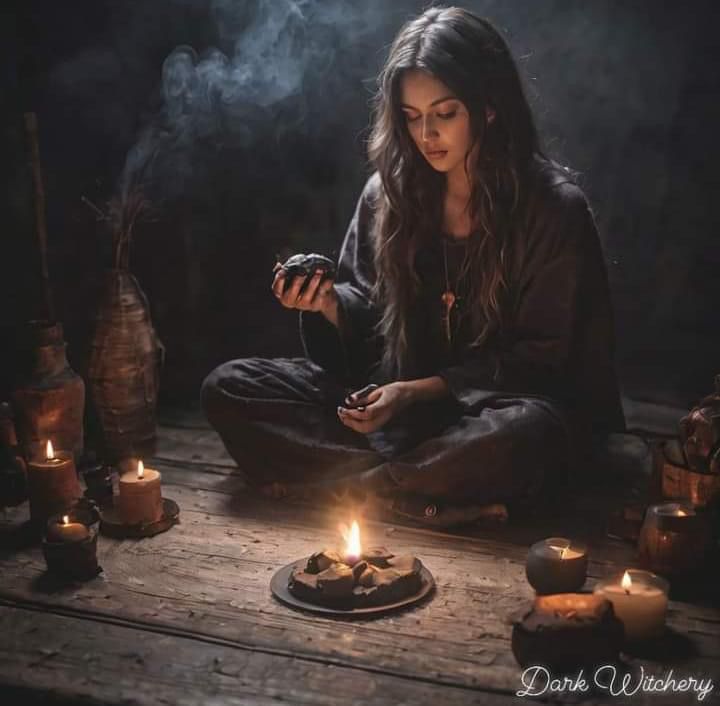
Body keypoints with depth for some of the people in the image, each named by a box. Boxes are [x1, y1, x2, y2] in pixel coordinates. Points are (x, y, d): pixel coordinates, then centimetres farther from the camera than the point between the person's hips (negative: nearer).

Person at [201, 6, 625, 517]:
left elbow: (542, 356, -10)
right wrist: (328, 305, -16)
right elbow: (368, 316, 8)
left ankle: (339, 482, -18)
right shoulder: (388, 192, 0)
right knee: (228, 388, -12)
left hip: (495, 405, -4)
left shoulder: (554, 207, -11)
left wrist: (421, 391, -20)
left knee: (523, 435, -41)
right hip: (396, 398, 4)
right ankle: (439, 483, -21)